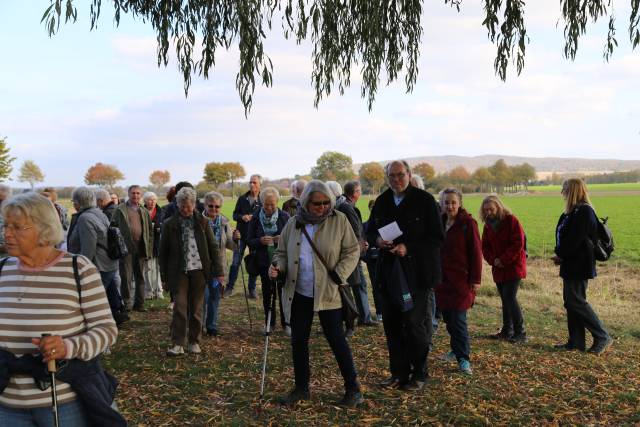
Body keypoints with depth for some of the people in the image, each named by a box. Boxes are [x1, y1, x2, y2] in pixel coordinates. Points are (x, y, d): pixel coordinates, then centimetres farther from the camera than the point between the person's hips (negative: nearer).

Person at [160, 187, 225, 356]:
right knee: (179, 307, -6)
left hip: (199, 270, 1)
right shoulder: (170, 225, 1)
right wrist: (164, 277, 6)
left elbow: (213, 247, 4)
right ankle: (178, 344, 0)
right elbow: (163, 252, 6)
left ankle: (194, 342, 19)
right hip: (179, 272, -1)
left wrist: (218, 271, 0)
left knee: (196, 309, 7)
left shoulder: (202, 222, 3)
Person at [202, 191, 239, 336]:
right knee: (203, 295, -5)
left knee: (215, 296, 12)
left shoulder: (224, 222, 6)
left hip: (218, 265, 5)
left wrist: (235, 239, -14)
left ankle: (212, 326, 25)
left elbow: (230, 246, 6)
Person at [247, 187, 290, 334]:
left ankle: (286, 323, 13)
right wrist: (260, 241, -18)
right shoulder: (256, 218, 1)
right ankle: (269, 323, 23)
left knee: (284, 292, 0)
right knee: (267, 293, 10)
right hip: (264, 262, 2)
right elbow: (249, 241, 2)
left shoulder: (284, 217, -3)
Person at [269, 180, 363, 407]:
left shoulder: (339, 221, -5)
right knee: (298, 341, 10)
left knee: (337, 340, 1)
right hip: (298, 294, 4)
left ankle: (353, 388, 15)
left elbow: (352, 251, -2)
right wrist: (278, 268, -7)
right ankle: (301, 388, 26)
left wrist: (338, 275, -14)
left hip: (328, 293, -4)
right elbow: (282, 252, 14)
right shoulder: (293, 225, 5)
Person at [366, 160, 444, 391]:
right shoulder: (382, 202, 9)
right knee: (391, 323, 9)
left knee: (414, 323, -2)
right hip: (388, 270, 5)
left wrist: (408, 247, -19)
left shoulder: (424, 200, -7)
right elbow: (370, 231, 17)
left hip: (416, 272, -5)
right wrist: (377, 240, -7)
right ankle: (398, 372, 23)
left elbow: (437, 237, -8)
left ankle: (418, 374, 15)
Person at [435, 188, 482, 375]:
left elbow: (476, 252, -9)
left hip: (461, 279, -6)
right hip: (442, 279, 6)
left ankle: (463, 358, 2)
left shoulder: (468, 223, -7)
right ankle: (457, 350, 28)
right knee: (448, 317, 12)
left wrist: (476, 279, -13)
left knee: (458, 319, -6)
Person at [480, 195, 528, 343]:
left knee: (510, 297, -13)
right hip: (498, 268, 7)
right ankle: (507, 331, 22)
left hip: (513, 266, -6)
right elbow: (485, 246, 9)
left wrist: (503, 260, -17)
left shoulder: (511, 221, -11)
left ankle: (520, 333, -5)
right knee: (505, 298, 12)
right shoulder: (488, 225, 8)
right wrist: (493, 260, -9)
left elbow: (518, 244, -16)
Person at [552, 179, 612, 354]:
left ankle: (602, 337, 4)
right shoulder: (573, 211, 13)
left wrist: (560, 255, -9)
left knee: (576, 302, -6)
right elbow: (564, 236, 14)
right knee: (571, 301, 12)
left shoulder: (584, 212, -17)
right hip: (571, 264, 10)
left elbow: (574, 240, -22)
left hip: (579, 265, -10)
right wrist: (559, 254, 1)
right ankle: (576, 341, 19)